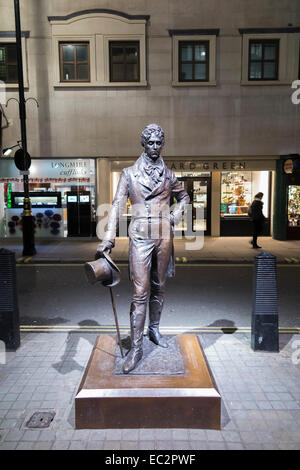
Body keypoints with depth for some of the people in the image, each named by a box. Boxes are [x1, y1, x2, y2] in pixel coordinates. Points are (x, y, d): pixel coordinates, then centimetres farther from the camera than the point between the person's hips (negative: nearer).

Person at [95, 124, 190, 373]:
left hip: (164, 236, 3)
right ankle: (136, 348, 0)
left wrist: (176, 215, 8)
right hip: (140, 236, -3)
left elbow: (184, 196, 27)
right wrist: (109, 237, -17)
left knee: (159, 287, 13)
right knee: (141, 291, -8)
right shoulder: (129, 173, 2)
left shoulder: (169, 175, 10)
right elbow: (118, 204, -6)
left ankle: (154, 329, 34)